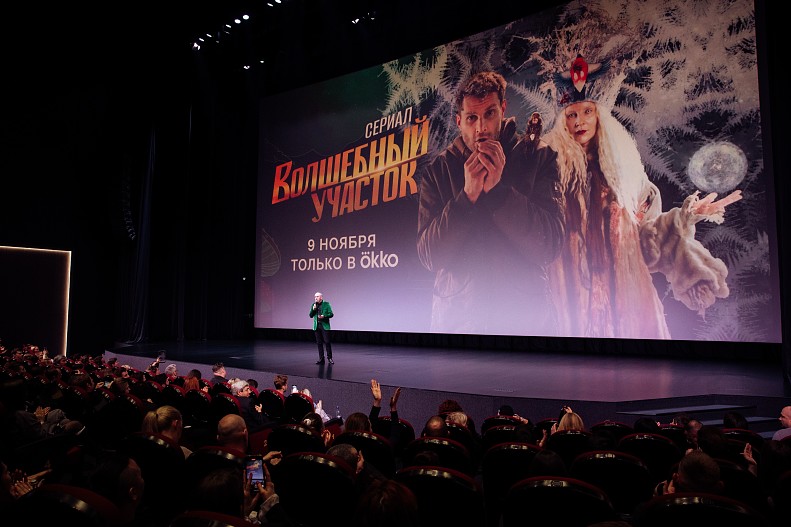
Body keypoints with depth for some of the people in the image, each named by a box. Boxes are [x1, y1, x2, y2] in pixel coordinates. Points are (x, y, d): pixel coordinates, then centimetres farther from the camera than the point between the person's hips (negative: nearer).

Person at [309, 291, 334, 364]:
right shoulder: (313, 305, 11)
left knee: (327, 342, -5)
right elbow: (310, 316, 9)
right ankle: (321, 359, 11)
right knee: (319, 343, 5)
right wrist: (313, 309, -7)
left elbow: (331, 314, -3)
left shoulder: (326, 304, 0)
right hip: (317, 326, 4)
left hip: (325, 326, -4)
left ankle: (329, 358, 8)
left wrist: (324, 316, -19)